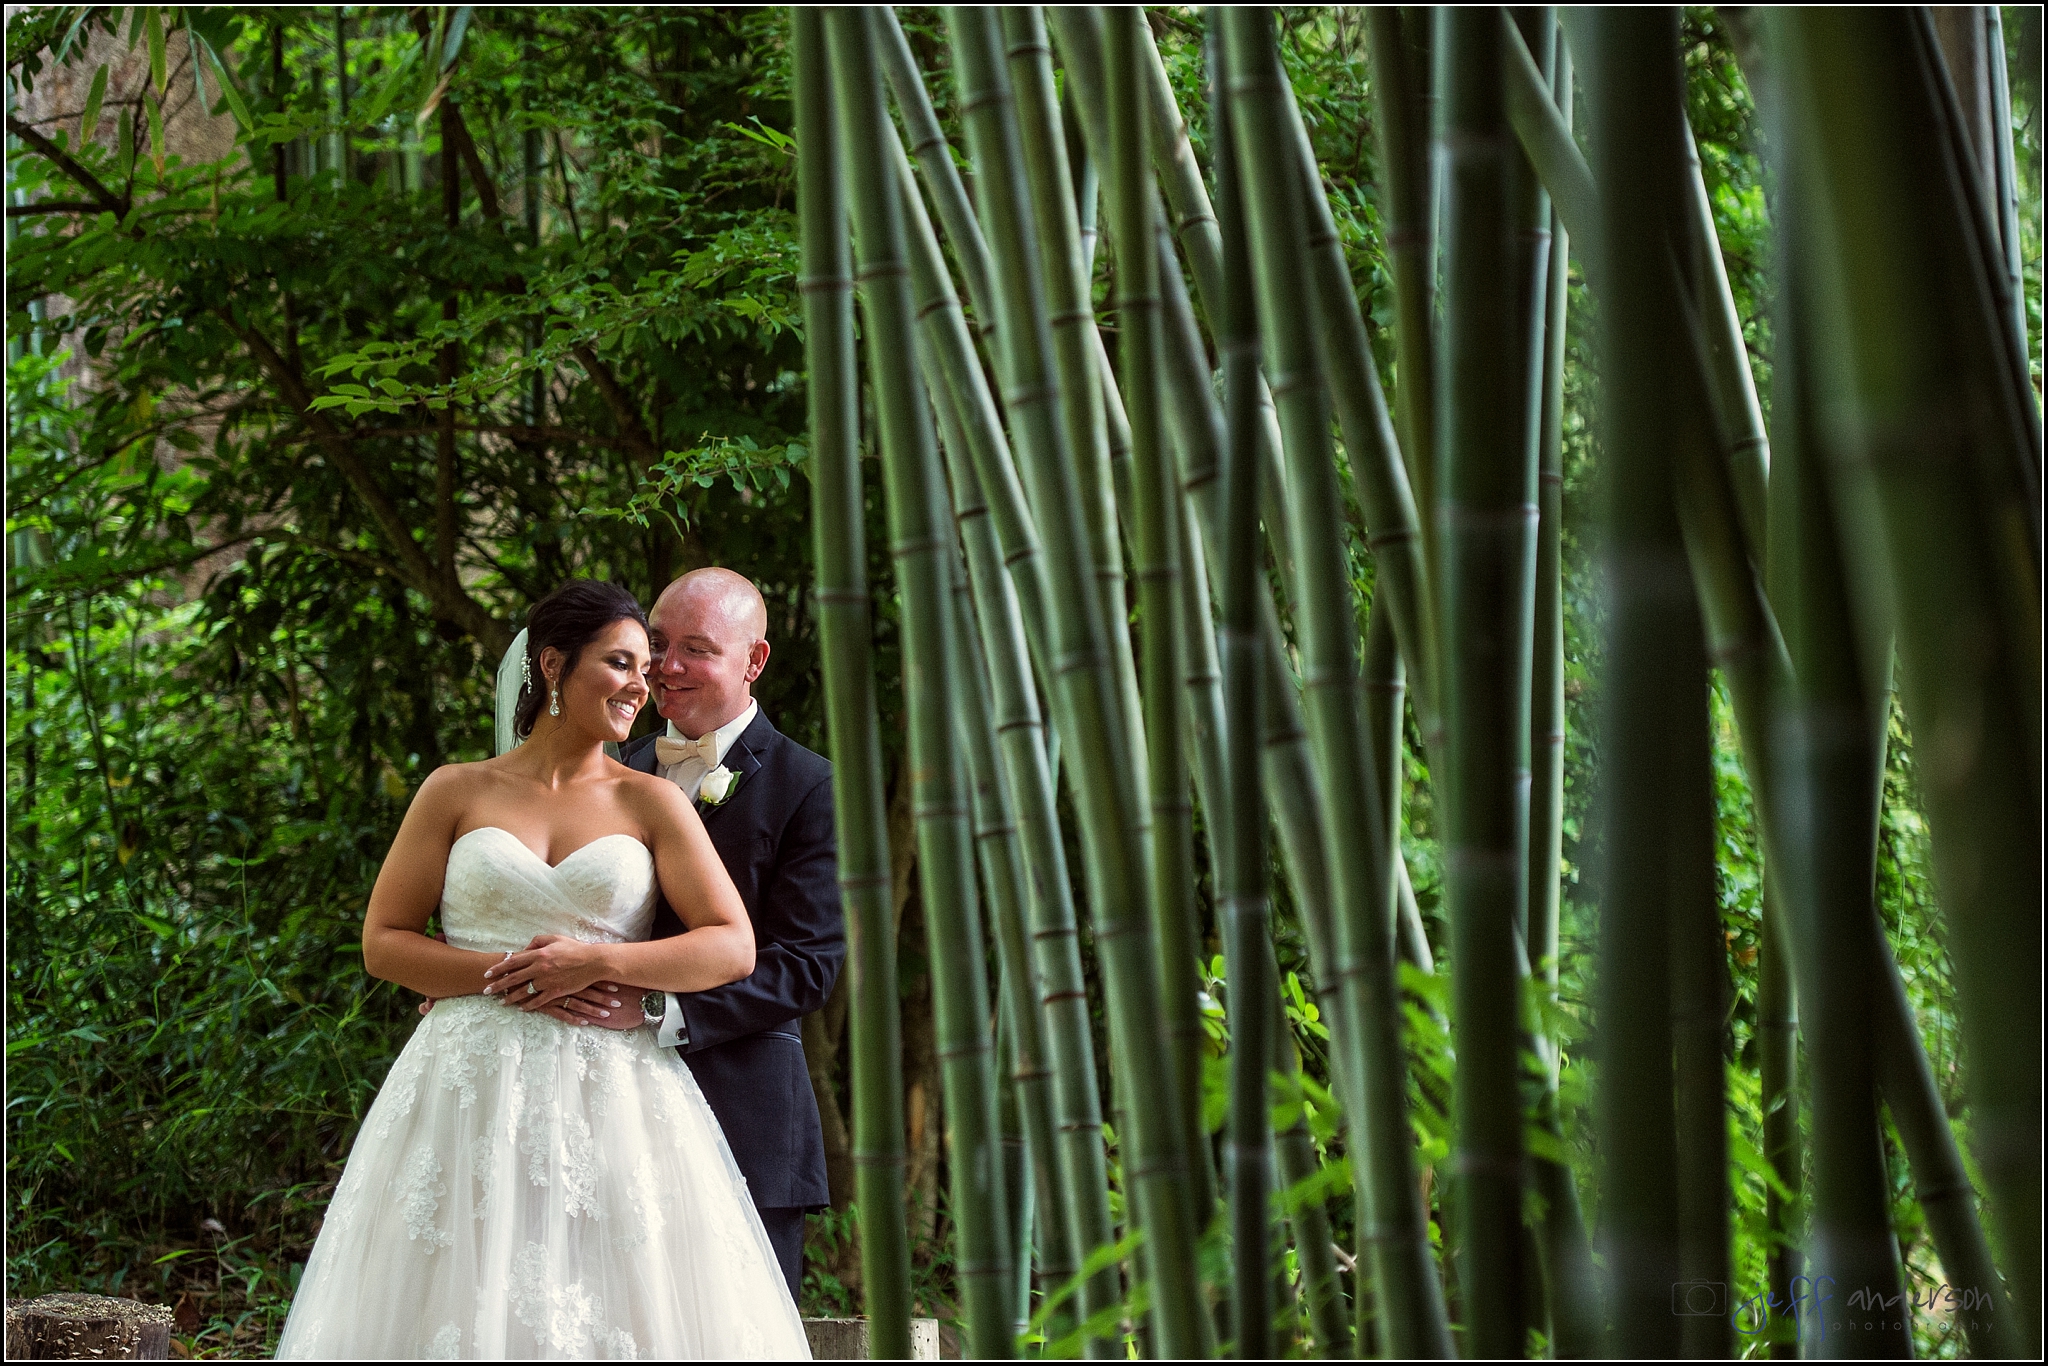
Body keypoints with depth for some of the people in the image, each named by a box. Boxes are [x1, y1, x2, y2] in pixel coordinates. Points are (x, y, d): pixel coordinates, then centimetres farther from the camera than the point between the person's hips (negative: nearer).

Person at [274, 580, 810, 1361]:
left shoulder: (653, 804, 8)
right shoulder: (457, 792, 9)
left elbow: (732, 947, 1)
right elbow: (383, 943, 6)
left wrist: (598, 961, -11)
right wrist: (502, 974, -9)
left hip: (613, 1100, 0)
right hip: (470, 1095, 0)